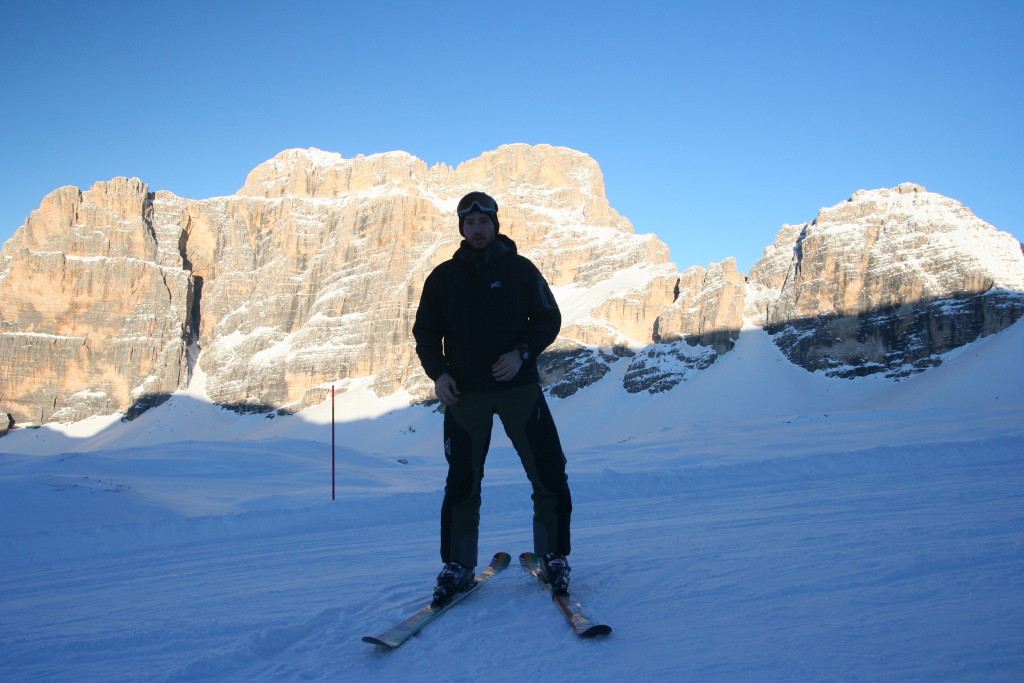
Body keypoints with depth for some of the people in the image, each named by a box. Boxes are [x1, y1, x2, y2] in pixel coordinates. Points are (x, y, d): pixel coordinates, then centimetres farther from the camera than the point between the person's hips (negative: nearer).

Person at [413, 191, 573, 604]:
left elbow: (548, 319, 4)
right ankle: (457, 567, 14)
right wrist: (438, 373, -6)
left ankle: (553, 558, 12)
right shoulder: (444, 276, 7)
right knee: (461, 483, 2)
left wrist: (522, 353, -13)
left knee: (549, 475, -3)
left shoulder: (520, 269, 3)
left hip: (518, 386, -1)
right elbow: (426, 332, 11)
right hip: (464, 392, 1)